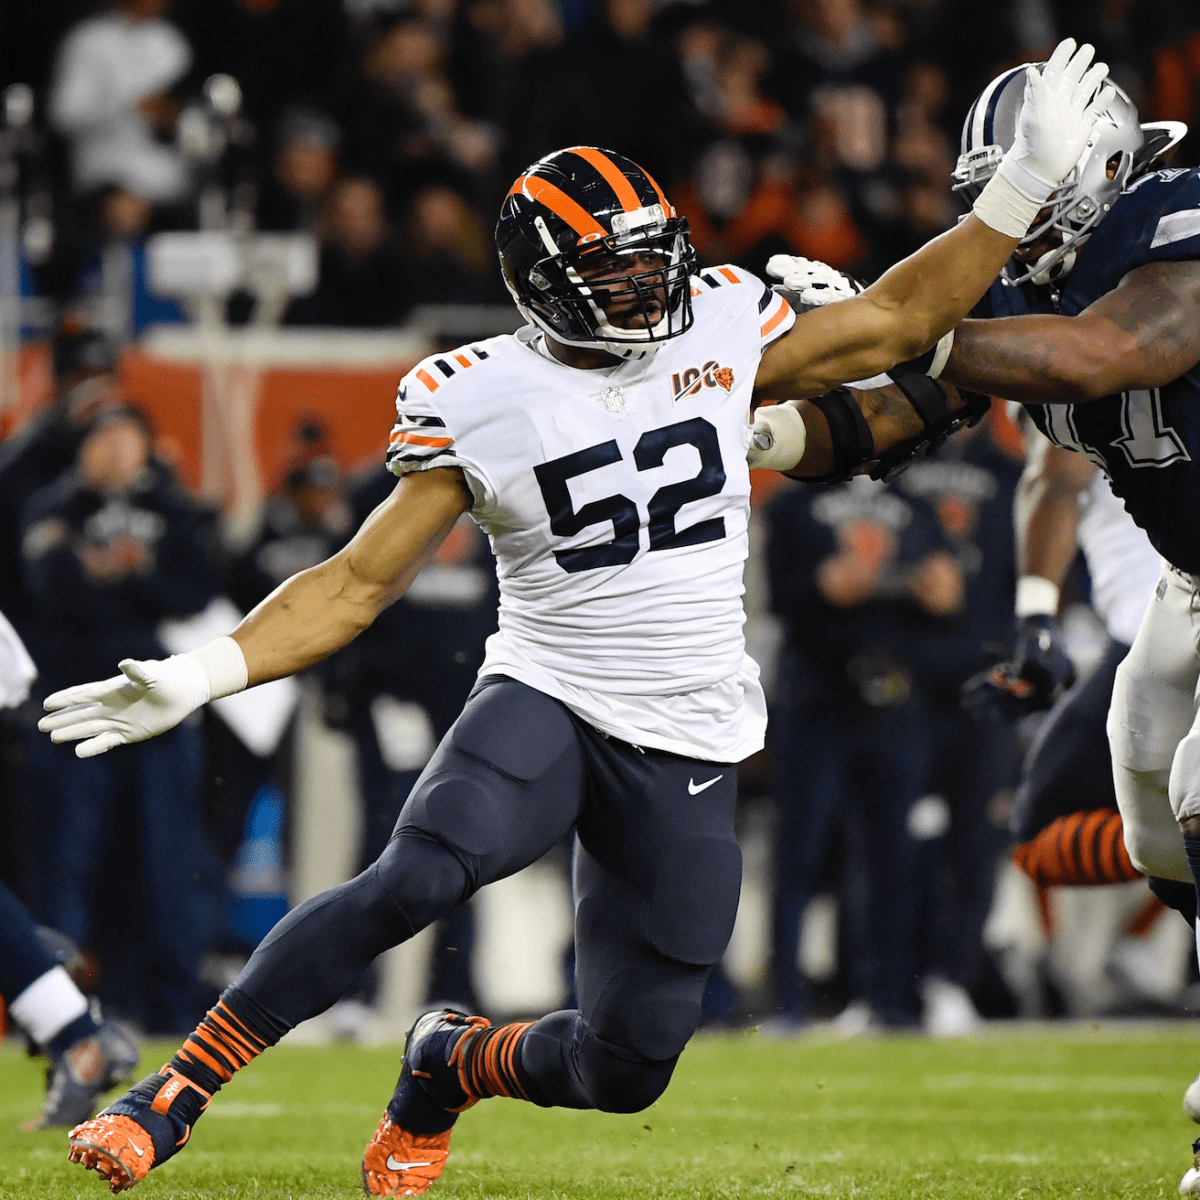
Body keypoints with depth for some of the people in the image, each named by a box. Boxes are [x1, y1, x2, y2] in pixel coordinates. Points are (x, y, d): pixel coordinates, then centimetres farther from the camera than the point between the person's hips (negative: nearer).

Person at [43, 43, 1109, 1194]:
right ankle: (173, 1095, -28)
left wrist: (1024, 186, 9)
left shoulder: (719, 329, 3)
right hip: (546, 702, -3)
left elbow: (895, 321, 15)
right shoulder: (478, 403, -5)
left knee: (625, 1071, 1)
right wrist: (202, 674, -15)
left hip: (687, 752, 3)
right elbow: (359, 581, -3)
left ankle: (447, 1067, 35)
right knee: (420, 872, -35)